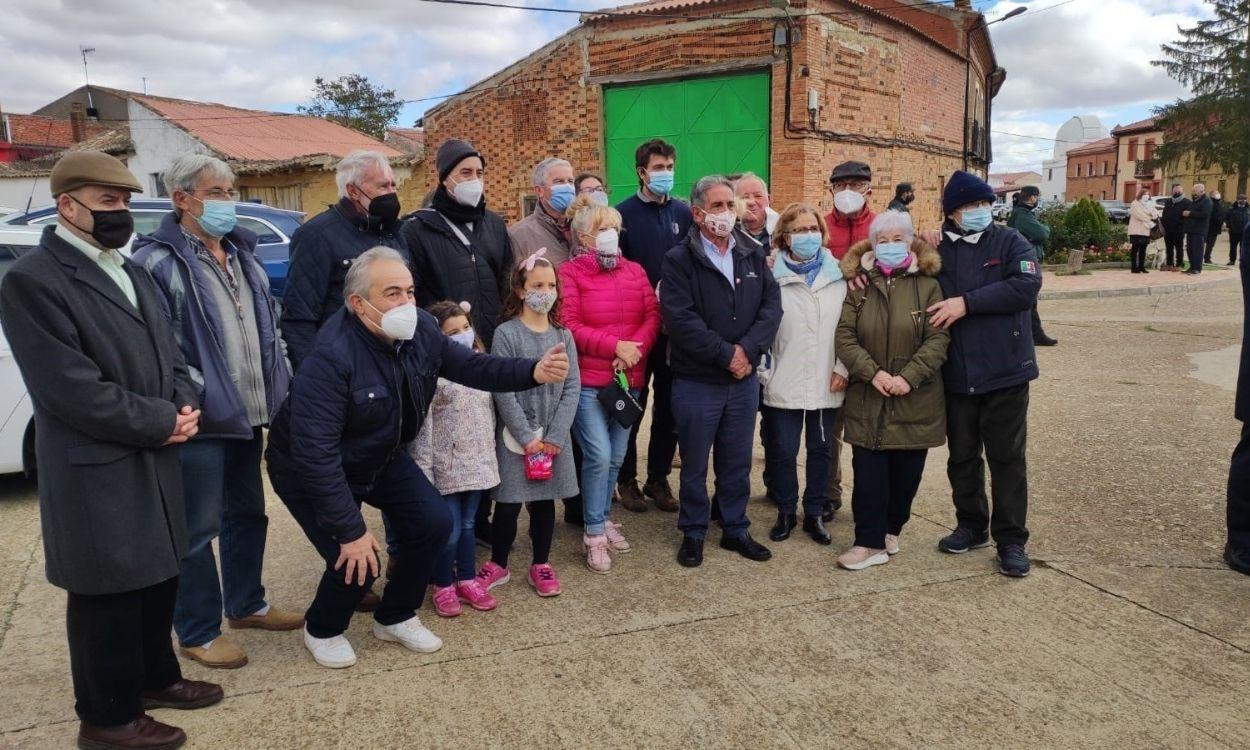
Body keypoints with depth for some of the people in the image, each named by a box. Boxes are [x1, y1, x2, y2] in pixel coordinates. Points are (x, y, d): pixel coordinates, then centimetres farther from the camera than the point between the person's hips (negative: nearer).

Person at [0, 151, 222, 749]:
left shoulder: (129, 271, 12)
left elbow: (166, 353, 16)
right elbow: (71, 389, -21)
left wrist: (185, 404, -4)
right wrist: (163, 423, -16)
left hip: (154, 462, 8)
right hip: (95, 471, -8)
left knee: (158, 578, 19)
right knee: (107, 595, 6)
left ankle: (154, 677, 38)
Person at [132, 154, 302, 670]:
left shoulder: (241, 253, 13)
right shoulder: (157, 261, -12)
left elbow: (269, 324, 19)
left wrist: (281, 382, 11)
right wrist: (198, 396, -20)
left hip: (248, 414, 8)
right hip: (202, 420, -8)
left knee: (247, 514, 19)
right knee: (197, 530, 4)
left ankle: (246, 604, 37)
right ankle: (197, 633, 19)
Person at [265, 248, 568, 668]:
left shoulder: (420, 330, -16)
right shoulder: (330, 358, -36)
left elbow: (470, 365, -6)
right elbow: (315, 453, -36)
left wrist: (534, 373, -23)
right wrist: (351, 530, -33)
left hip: (381, 456, 7)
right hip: (310, 470, -6)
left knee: (435, 523, -2)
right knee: (356, 561, -16)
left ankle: (395, 618, 22)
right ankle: (322, 631, 19)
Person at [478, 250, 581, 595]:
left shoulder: (563, 335, 4)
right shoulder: (505, 334, -8)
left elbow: (572, 387, -1)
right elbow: (503, 392, -12)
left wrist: (555, 436, -10)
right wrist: (528, 437, -14)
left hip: (554, 438, 3)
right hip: (515, 436, -3)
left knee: (545, 501, 12)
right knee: (509, 503, 4)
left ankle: (541, 565, 27)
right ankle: (498, 565, 23)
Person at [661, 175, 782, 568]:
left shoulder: (753, 255, 7)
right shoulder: (679, 260, -8)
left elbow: (772, 306, -2)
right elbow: (680, 319, -18)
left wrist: (747, 349, -16)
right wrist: (726, 354, -17)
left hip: (745, 380, 4)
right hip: (697, 382, -4)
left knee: (738, 462, 15)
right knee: (694, 464, 9)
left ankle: (735, 529, 31)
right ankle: (693, 534, 25)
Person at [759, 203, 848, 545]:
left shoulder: (838, 275, 3)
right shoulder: (773, 277, -3)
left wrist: (843, 368, -2)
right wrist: (765, 372, -4)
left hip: (827, 383, 2)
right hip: (784, 384, -2)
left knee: (820, 449, 12)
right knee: (783, 450, 7)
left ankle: (814, 514, 26)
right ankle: (786, 513, 24)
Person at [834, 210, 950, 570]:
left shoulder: (927, 285, 0)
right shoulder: (858, 285, 3)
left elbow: (938, 338, -6)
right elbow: (844, 336, -3)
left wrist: (908, 377, -18)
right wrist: (873, 372, -16)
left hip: (915, 401, 0)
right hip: (867, 400, 0)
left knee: (906, 472, 9)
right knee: (869, 472, -1)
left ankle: (890, 529, 29)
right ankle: (871, 542, 7)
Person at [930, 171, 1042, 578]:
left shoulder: (1010, 242, -1)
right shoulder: (937, 250, 5)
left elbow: (1027, 285, -17)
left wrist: (967, 303, -19)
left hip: (1005, 371, -2)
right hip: (956, 374, 3)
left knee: (1007, 457, 4)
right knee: (962, 456, 14)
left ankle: (1011, 540, 15)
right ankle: (971, 526, 31)